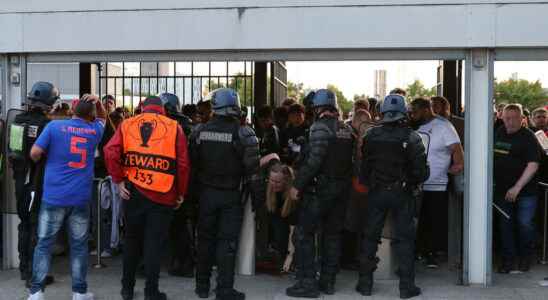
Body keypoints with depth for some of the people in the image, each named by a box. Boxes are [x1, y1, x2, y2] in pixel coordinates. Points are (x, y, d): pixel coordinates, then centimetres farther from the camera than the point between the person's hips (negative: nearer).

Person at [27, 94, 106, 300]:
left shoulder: (54, 126, -2)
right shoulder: (94, 131, 6)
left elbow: (34, 153, -5)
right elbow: (103, 117, 28)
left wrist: (43, 161, 16)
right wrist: (98, 102, 10)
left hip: (54, 196, -1)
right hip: (81, 198, 1)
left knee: (44, 244, 7)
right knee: (79, 246, 8)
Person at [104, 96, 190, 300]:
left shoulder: (127, 124, 5)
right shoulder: (174, 127, 0)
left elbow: (111, 152, -9)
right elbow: (183, 163, -6)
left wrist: (118, 180, -2)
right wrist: (181, 193, 3)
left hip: (133, 192, 2)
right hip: (163, 194, -2)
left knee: (131, 239, 17)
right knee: (154, 243, 5)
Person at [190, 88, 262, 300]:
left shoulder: (200, 131, -3)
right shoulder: (242, 133, -13)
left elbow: (192, 163, 3)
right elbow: (252, 168, -12)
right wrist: (257, 196, -4)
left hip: (206, 193, 3)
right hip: (231, 195, -3)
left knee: (205, 239, 14)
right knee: (227, 241, 2)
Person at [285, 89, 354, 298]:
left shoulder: (320, 127, -14)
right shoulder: (347, 129, 9)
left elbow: (313, 161, -21)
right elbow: (351, 159, 10)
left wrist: (297, 185, -17)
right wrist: (344, 181, 16)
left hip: (320, 188, -7)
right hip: (342, 188, 8)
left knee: (304, 234, 0)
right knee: (332, 234, 14)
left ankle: (307, 282, -1)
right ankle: (328, 281, 20)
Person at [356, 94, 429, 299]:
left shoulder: (371, 136, -4)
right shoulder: (411, 137, -10)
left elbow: (364, 167, 2)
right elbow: (421, 171, -10)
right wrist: (414, 181, 10)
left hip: (376, 192, 2)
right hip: (402, 193, -2)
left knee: (370, 236, 11)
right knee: (404, 238, 6)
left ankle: (365, 283, 15)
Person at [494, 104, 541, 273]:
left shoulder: (528, 137, -9)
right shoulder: (499, 133, 8)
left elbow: (533, 165, -17)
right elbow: (491, 157, 20)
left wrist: (517, 187, -24)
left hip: (525, 190, -5)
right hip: (502, 189, 5)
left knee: (525, 224, -3)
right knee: (505, 225, 6)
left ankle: (525, 258, 17)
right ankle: (508, 261, 15)